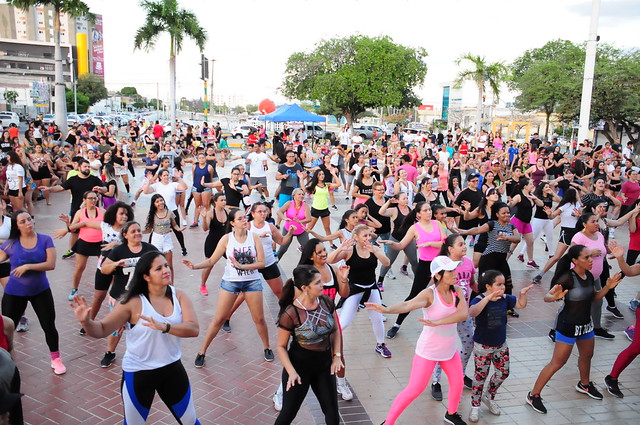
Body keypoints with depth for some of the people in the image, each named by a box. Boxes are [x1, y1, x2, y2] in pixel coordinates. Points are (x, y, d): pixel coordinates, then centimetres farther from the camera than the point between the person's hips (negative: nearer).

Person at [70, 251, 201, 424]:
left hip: (172, 368, 3)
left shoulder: (178, 296, -11)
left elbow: (194, 329, -22)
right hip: (138, 373, -3)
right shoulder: (134, 302, -18)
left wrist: (163, 327, -37)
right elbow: (101, 330, -13)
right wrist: (86, 321, -34)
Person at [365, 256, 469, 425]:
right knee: (414, 390, -2)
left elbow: (463, 313, -24)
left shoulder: (457, 291, -8)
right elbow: (407, 305, -40)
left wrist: (437, 322, -37)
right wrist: (387, 309, -60)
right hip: (428, 350, -6)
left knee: (457, 383, 21)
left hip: (450, 348, 6)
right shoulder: (429, 293, -23)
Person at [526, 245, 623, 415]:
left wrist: (607, 288, -5)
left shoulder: (589, 276, -2)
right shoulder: (568, 277, -25)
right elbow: (547, 297, -29)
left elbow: (594, 298, 11)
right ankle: (533, 395, 7)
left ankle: (584, 384, 54)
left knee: (587, 355, 26)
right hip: (568, 325, -8)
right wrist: (555, 296, -51)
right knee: (558, 362, -3)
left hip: (586, 323, 8)